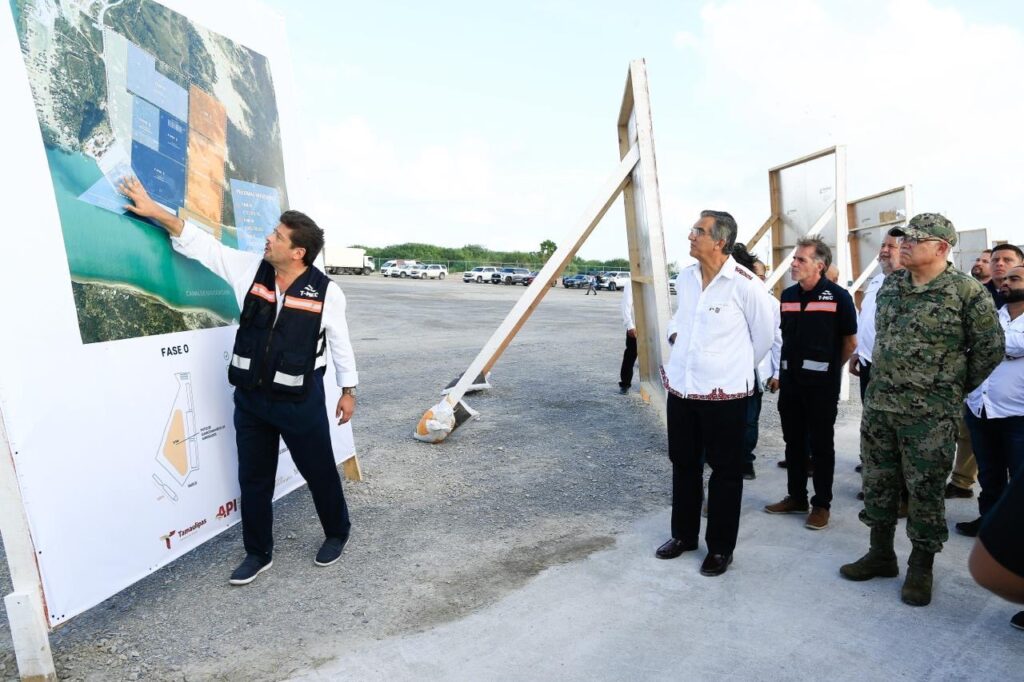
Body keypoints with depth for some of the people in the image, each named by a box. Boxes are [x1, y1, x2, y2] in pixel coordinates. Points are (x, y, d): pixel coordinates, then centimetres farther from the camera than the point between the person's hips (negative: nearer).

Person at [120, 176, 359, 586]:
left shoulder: (326, 292, -15)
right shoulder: (250, 269, -5)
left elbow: (340, 342, -4)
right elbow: (200, 243, 3)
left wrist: (348, 391, 2)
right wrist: (154, 210, 0)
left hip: (300, 400, -4)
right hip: (250, 397, 4)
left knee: (319, 472, 12)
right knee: (253, 478, 15)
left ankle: (337, 534, 37)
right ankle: (258, 553, 33)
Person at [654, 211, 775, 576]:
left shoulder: (745, 284, -13)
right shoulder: (685, 278, 5)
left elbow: (764, 332, -1)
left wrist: (738, 367, 8)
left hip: (724, 393, -6)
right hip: (680, 387, 6)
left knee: (725, 471, 9)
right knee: (683, 465, 17)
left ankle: (720, 547, 24)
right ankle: (683, 534, 35)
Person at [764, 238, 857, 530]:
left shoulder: (838, 296, -9)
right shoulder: (787, 295, 6)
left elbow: (850, 342, -1)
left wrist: (830, 368, 9)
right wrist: (784, 368, 15)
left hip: (822, 382, -5)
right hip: (790, 379, 5)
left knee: (821, 444, 6)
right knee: (793, 441, 13)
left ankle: (822, 504, 18)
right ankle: (796, 497, 26)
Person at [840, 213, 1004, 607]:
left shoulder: (967, 291, -9)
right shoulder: (889, 286, 7)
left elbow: (990, 347, -2)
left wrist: (955, 389, 5)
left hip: (930, 415, -5)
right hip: (878, 404, 6)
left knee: (926, 490, 5)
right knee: (877, 483, 13)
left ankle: (921, 567, 22)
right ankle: (881, 553, 29)